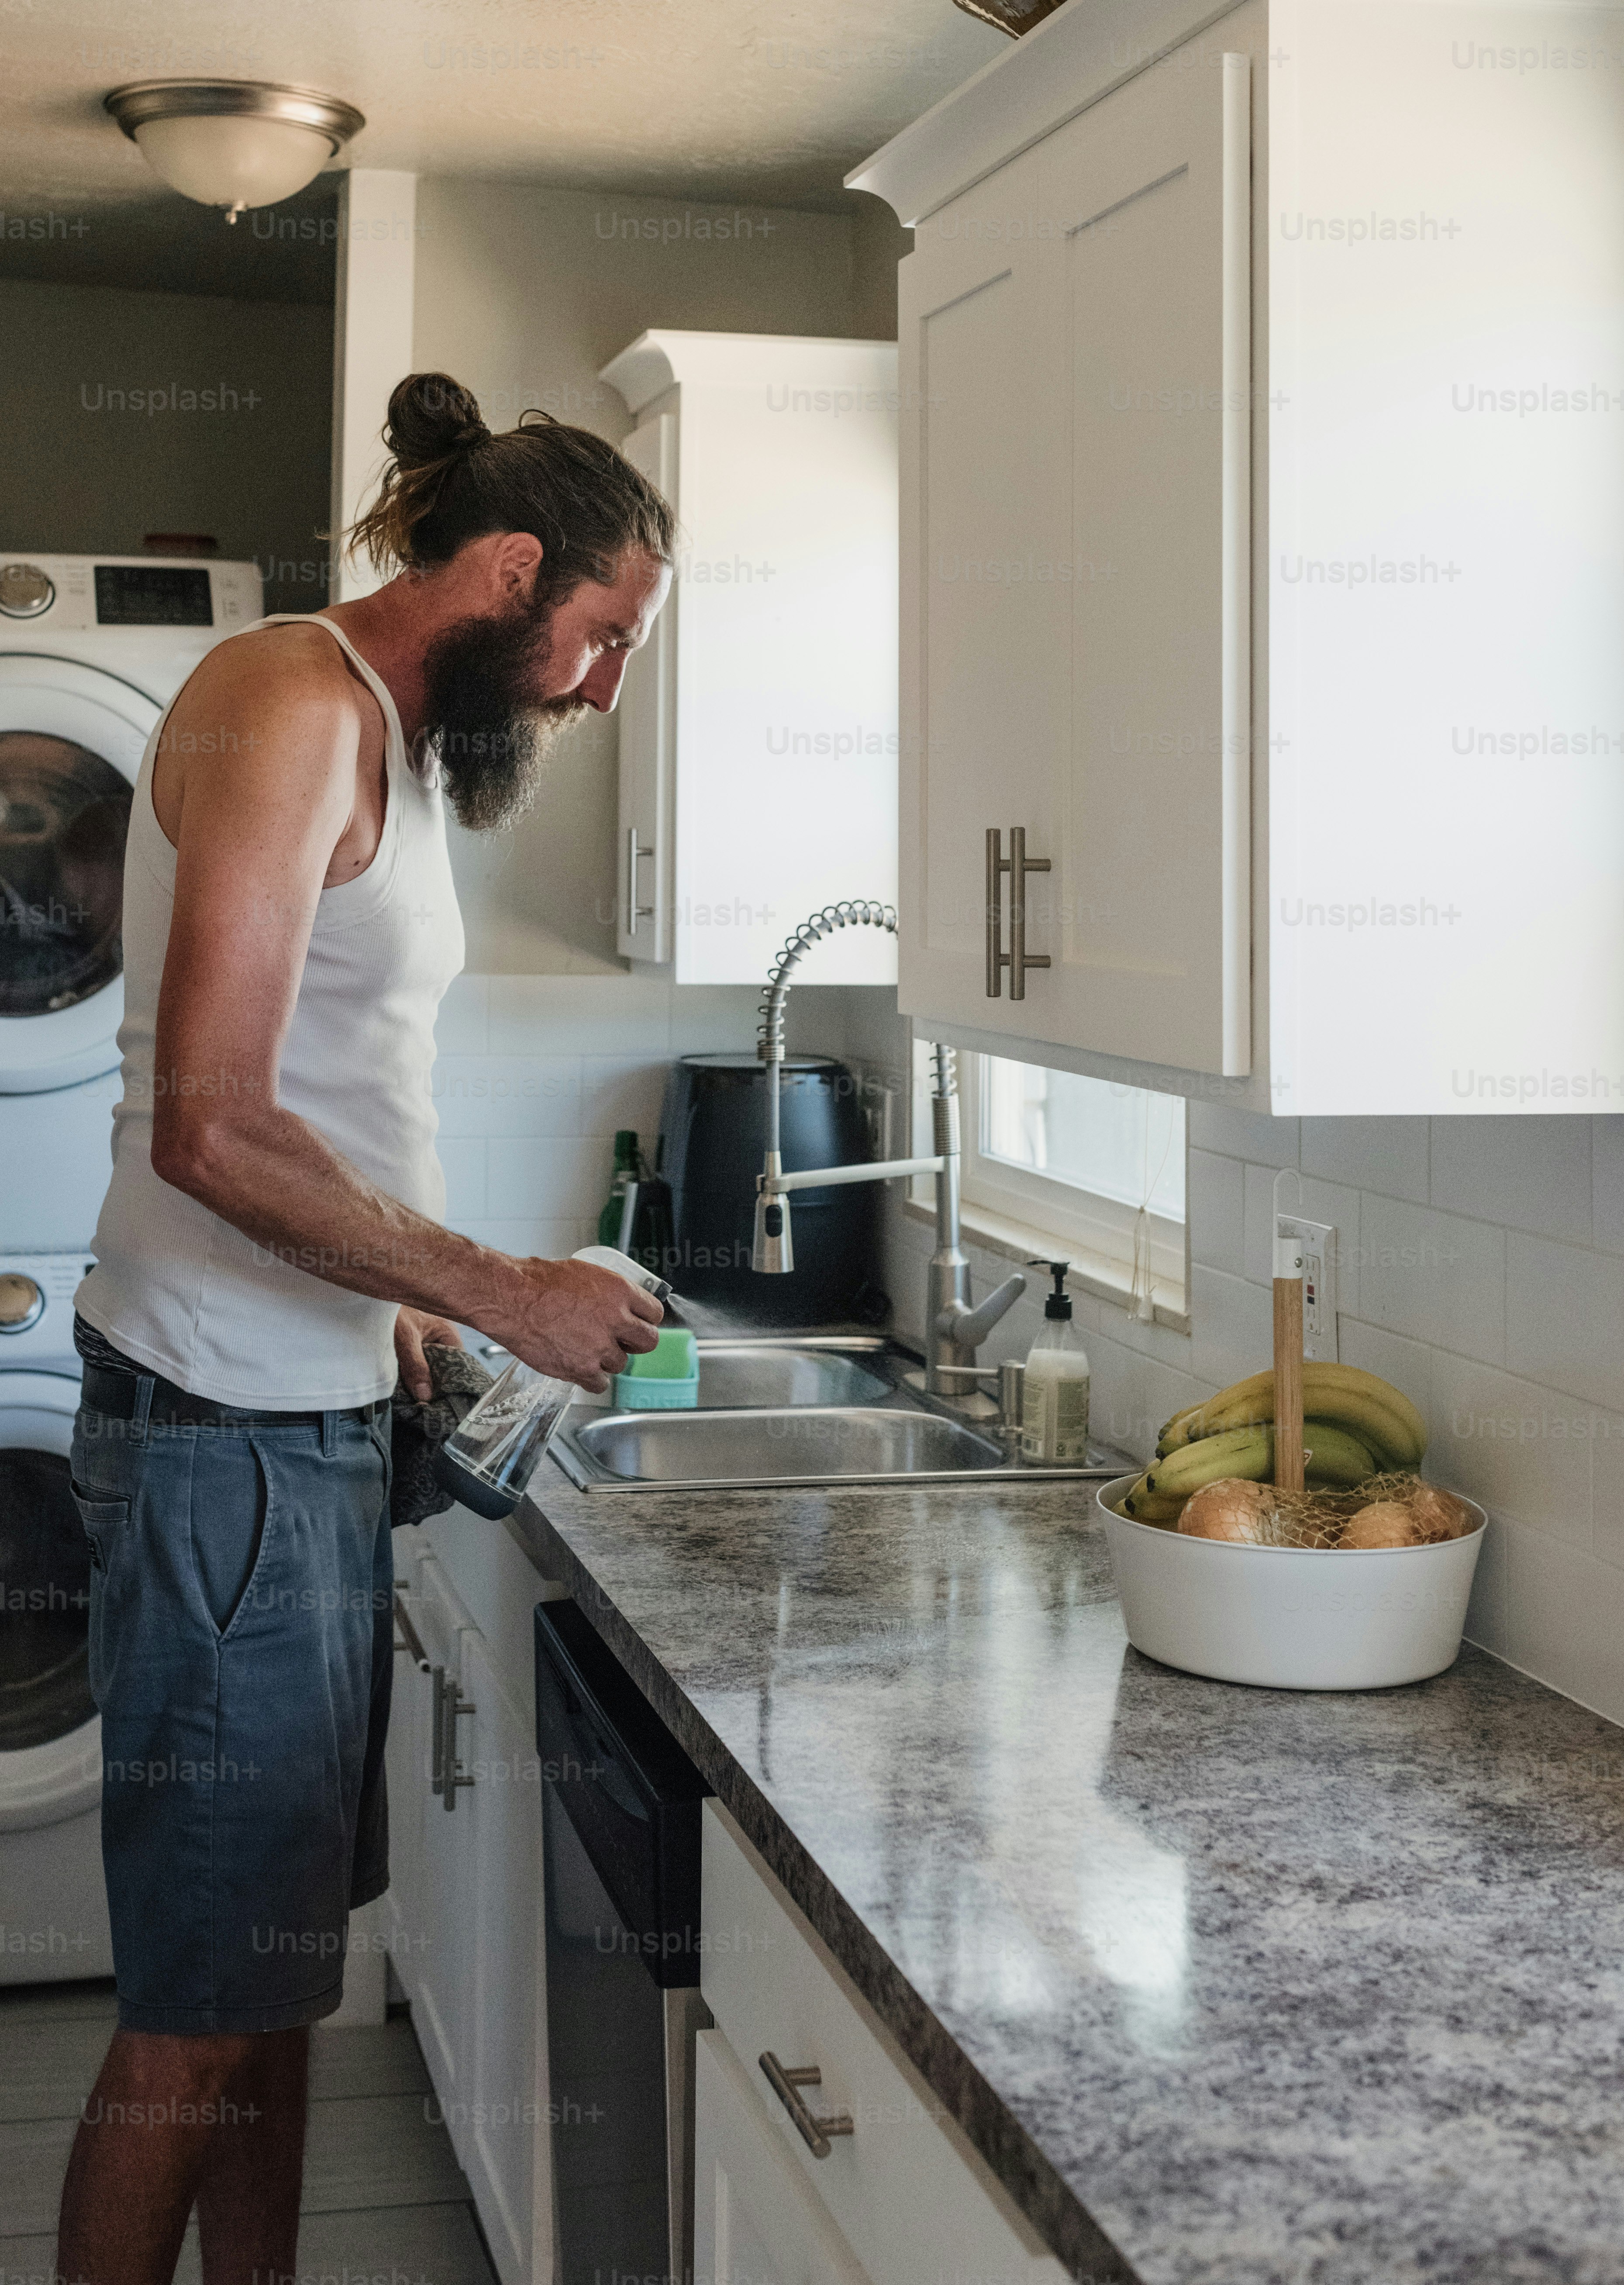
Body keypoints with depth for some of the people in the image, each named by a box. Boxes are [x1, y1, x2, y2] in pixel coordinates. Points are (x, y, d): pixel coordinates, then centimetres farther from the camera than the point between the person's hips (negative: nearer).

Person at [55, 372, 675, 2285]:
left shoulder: (392, 742, 18)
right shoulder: (292, 704, -14)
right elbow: (212, 1127, -23)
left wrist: (404, 1314, 11)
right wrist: (499, 1291, -18)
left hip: (311, 1422, 10)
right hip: (226, 1431, -10)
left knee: (270, 1971, 15)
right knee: (198, 2020, -2)